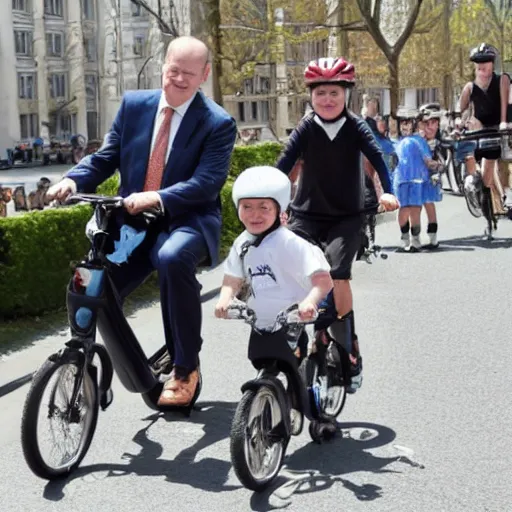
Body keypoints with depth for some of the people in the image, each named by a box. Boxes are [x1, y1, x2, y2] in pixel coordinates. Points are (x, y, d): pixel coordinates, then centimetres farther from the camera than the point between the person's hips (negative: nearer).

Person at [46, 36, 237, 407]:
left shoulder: (218, 123, -5)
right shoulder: (134, 104, 8)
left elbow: (207, 183, -17)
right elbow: (107, 157, 9)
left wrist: (157, 198, -33)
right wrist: (73, 180, -11)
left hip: (185, 221, -5)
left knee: (172, 258, -39)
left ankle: (185, 368, -24)